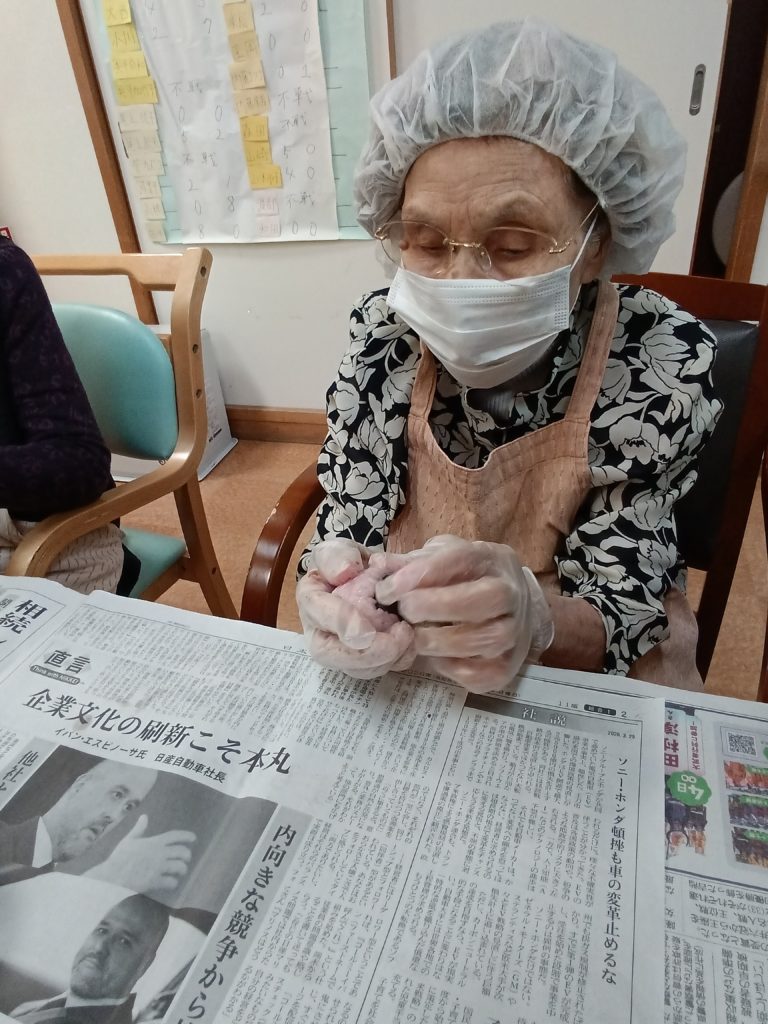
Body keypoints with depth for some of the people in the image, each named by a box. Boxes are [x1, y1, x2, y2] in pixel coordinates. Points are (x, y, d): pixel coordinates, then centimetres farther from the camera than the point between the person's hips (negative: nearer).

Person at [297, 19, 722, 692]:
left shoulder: (659, 361, -18)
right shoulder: (384, 337, -14)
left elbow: (615, 615, -15)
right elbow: (348, 529, -8)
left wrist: (529, 611, -36)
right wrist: (337, 585, -30)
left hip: (589, 685, 0)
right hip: (400, 670, 2)